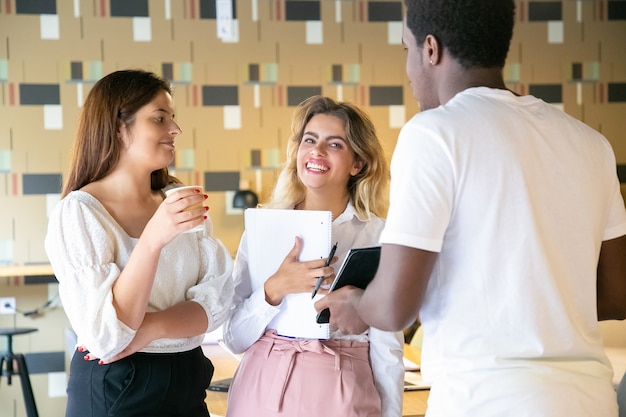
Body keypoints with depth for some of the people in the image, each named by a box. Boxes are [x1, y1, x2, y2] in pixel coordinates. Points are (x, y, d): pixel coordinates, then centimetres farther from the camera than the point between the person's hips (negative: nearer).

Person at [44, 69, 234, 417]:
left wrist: (151, 329, -21)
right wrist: (152, 239, -31)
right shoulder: (79, 212, -13)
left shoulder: (182, 202, 5)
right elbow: (106, 337, -22)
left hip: (189, 381, 5)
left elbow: (219, 299, -5)